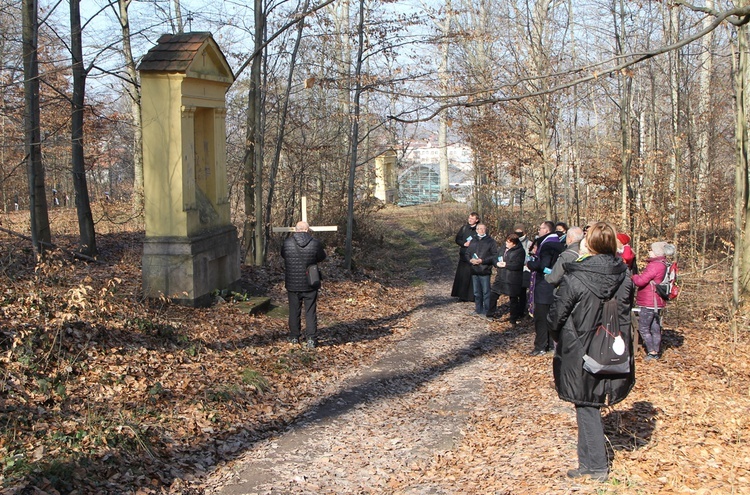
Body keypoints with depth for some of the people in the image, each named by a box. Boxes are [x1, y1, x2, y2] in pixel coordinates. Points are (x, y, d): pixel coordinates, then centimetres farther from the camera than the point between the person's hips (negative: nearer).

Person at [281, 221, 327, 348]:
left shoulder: (287, 242, -8)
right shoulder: (315, 243, -10)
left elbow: (283, 255, 10)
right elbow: (321, 257, 4)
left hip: (292, 284, 1)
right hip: (310, 284, -1)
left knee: (294, 311, 14)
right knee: (311, 311, 5)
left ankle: (294, 337, 21)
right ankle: (311, 339, 2)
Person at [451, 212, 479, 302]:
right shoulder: (464, 228, 7)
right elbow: (457, 239, 8)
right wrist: (464, 244, -9)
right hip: (464, 255, 3)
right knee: (463, 276, 3)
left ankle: (472, 296, 6)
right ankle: (462, 296, 9)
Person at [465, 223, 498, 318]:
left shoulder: (491, 241, -2)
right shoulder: (473, 241, 14)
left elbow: (494, 256, -9)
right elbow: (467, 254, 16)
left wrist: (482, 260, -17)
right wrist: (470, 260, -6)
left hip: (485, 271, -5)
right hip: (474, 271, 5)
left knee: (486, 292, -3)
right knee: (476, 292, 13)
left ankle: (486, 312, 4)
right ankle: (478, 310, 24)